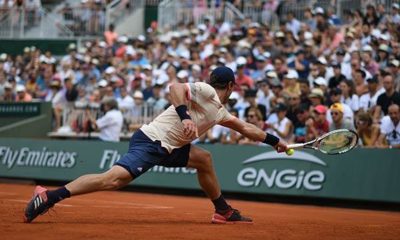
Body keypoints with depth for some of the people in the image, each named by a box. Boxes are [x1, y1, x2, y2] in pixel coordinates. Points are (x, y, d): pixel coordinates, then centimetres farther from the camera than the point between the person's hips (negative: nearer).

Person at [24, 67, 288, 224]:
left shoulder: (219, 111, 23)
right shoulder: (205, 91, -6)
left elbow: (246, 128, 35)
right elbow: (176, 87, -23)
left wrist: (275, 141, 41)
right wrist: (184, 116, -35)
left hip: (168, 148, 10)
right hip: (151, 141, -10)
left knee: (204, 159, 19)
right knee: (114, 178, -26)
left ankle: (223, 211, 30)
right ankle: (49, 196, -29)